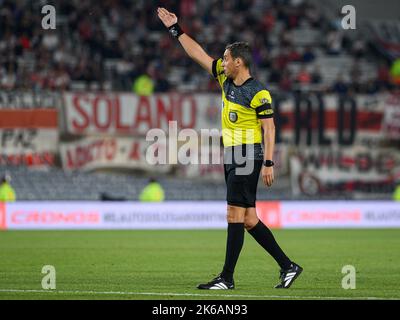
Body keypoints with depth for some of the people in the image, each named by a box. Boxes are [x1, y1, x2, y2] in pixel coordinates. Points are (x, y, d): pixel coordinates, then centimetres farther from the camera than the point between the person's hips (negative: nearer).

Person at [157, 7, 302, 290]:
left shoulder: (258, 93, -12)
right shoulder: (226, 80, 10)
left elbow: (269, 128, -13)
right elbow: (199, 54, 17)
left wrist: (268, 163, -19)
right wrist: (176, 29, 19)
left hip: (248, 157, -8)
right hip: (231, 158, 8)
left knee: (235, 216, -9)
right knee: (249, 219, 8)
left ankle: (227, 278, -6)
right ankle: (287, 266, 13)